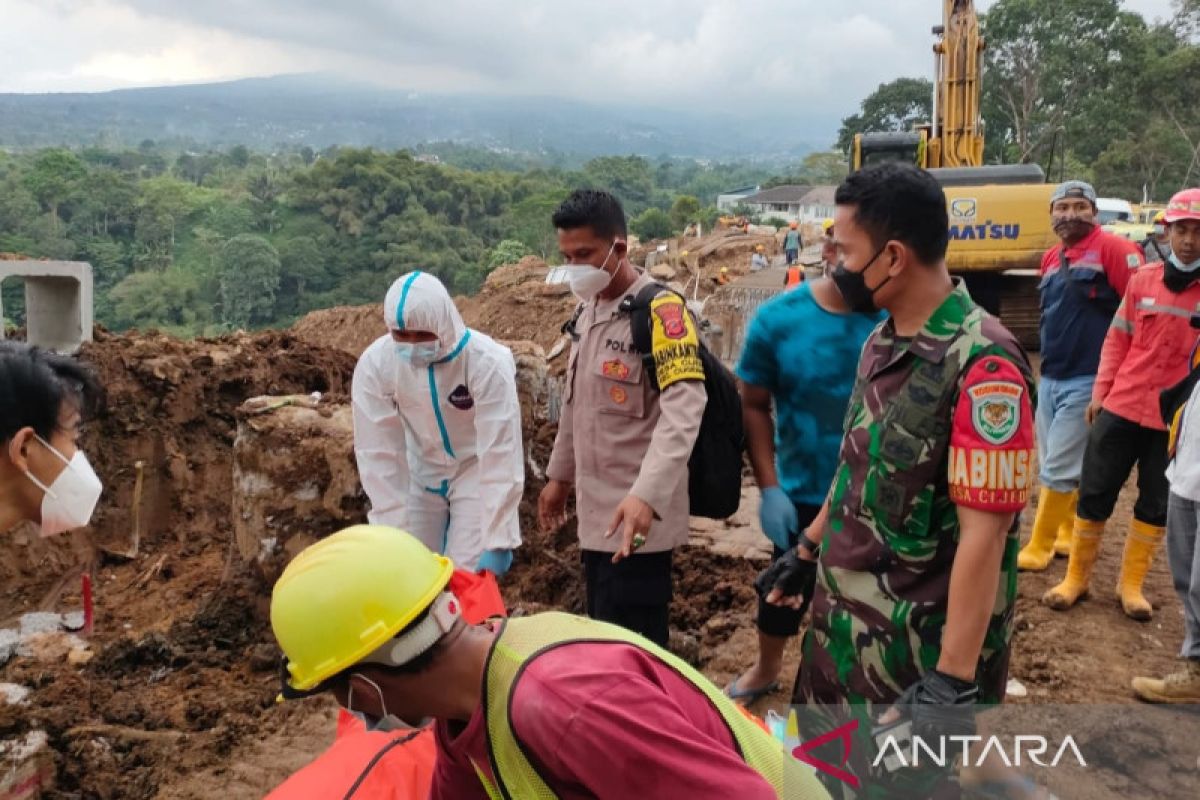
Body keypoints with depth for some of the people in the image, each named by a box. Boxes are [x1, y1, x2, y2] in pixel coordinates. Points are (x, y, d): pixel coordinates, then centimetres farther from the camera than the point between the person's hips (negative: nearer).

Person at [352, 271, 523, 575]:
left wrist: (497, 540, -29)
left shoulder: (487, 362, -30)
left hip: (475, 472, -2)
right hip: (419, 473, 3)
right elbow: (378, 452, -17)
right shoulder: (374, 363, -22)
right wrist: (392, 534, -18)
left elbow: (500, 454, -28)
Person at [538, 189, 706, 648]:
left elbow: (684, 410, -28)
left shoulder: (660, 311, -16)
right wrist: (560, 474, 23)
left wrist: (646, 495, -39)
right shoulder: (587, 309, 11)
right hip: (595, 509, 8)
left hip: (636, 516, -8)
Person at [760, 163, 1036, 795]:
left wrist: (953, 678, -22)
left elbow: (983, 532, -24)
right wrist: (808, 550, 21)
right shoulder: (882, 340, 3)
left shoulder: (982, 364, -23)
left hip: (920, 641, -8)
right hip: (845, 618, 8)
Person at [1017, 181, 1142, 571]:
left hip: (1087, 380, -8)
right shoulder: (1051, 258, 12)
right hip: (1050, 378, 8)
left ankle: (1039, 548, 8)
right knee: (1050, 465, 15)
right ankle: (1068, 535, 30)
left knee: (1058, 469, -3)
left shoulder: (1113, 249, -12)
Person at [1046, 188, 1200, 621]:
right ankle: (1076, 577, 21)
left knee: (1156, 504, 10)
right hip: (1122, 407, 1)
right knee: (1094, 494, 7)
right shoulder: (1143, 279, 1)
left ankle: (1131, 584, 25)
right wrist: (1100, 392, 3)